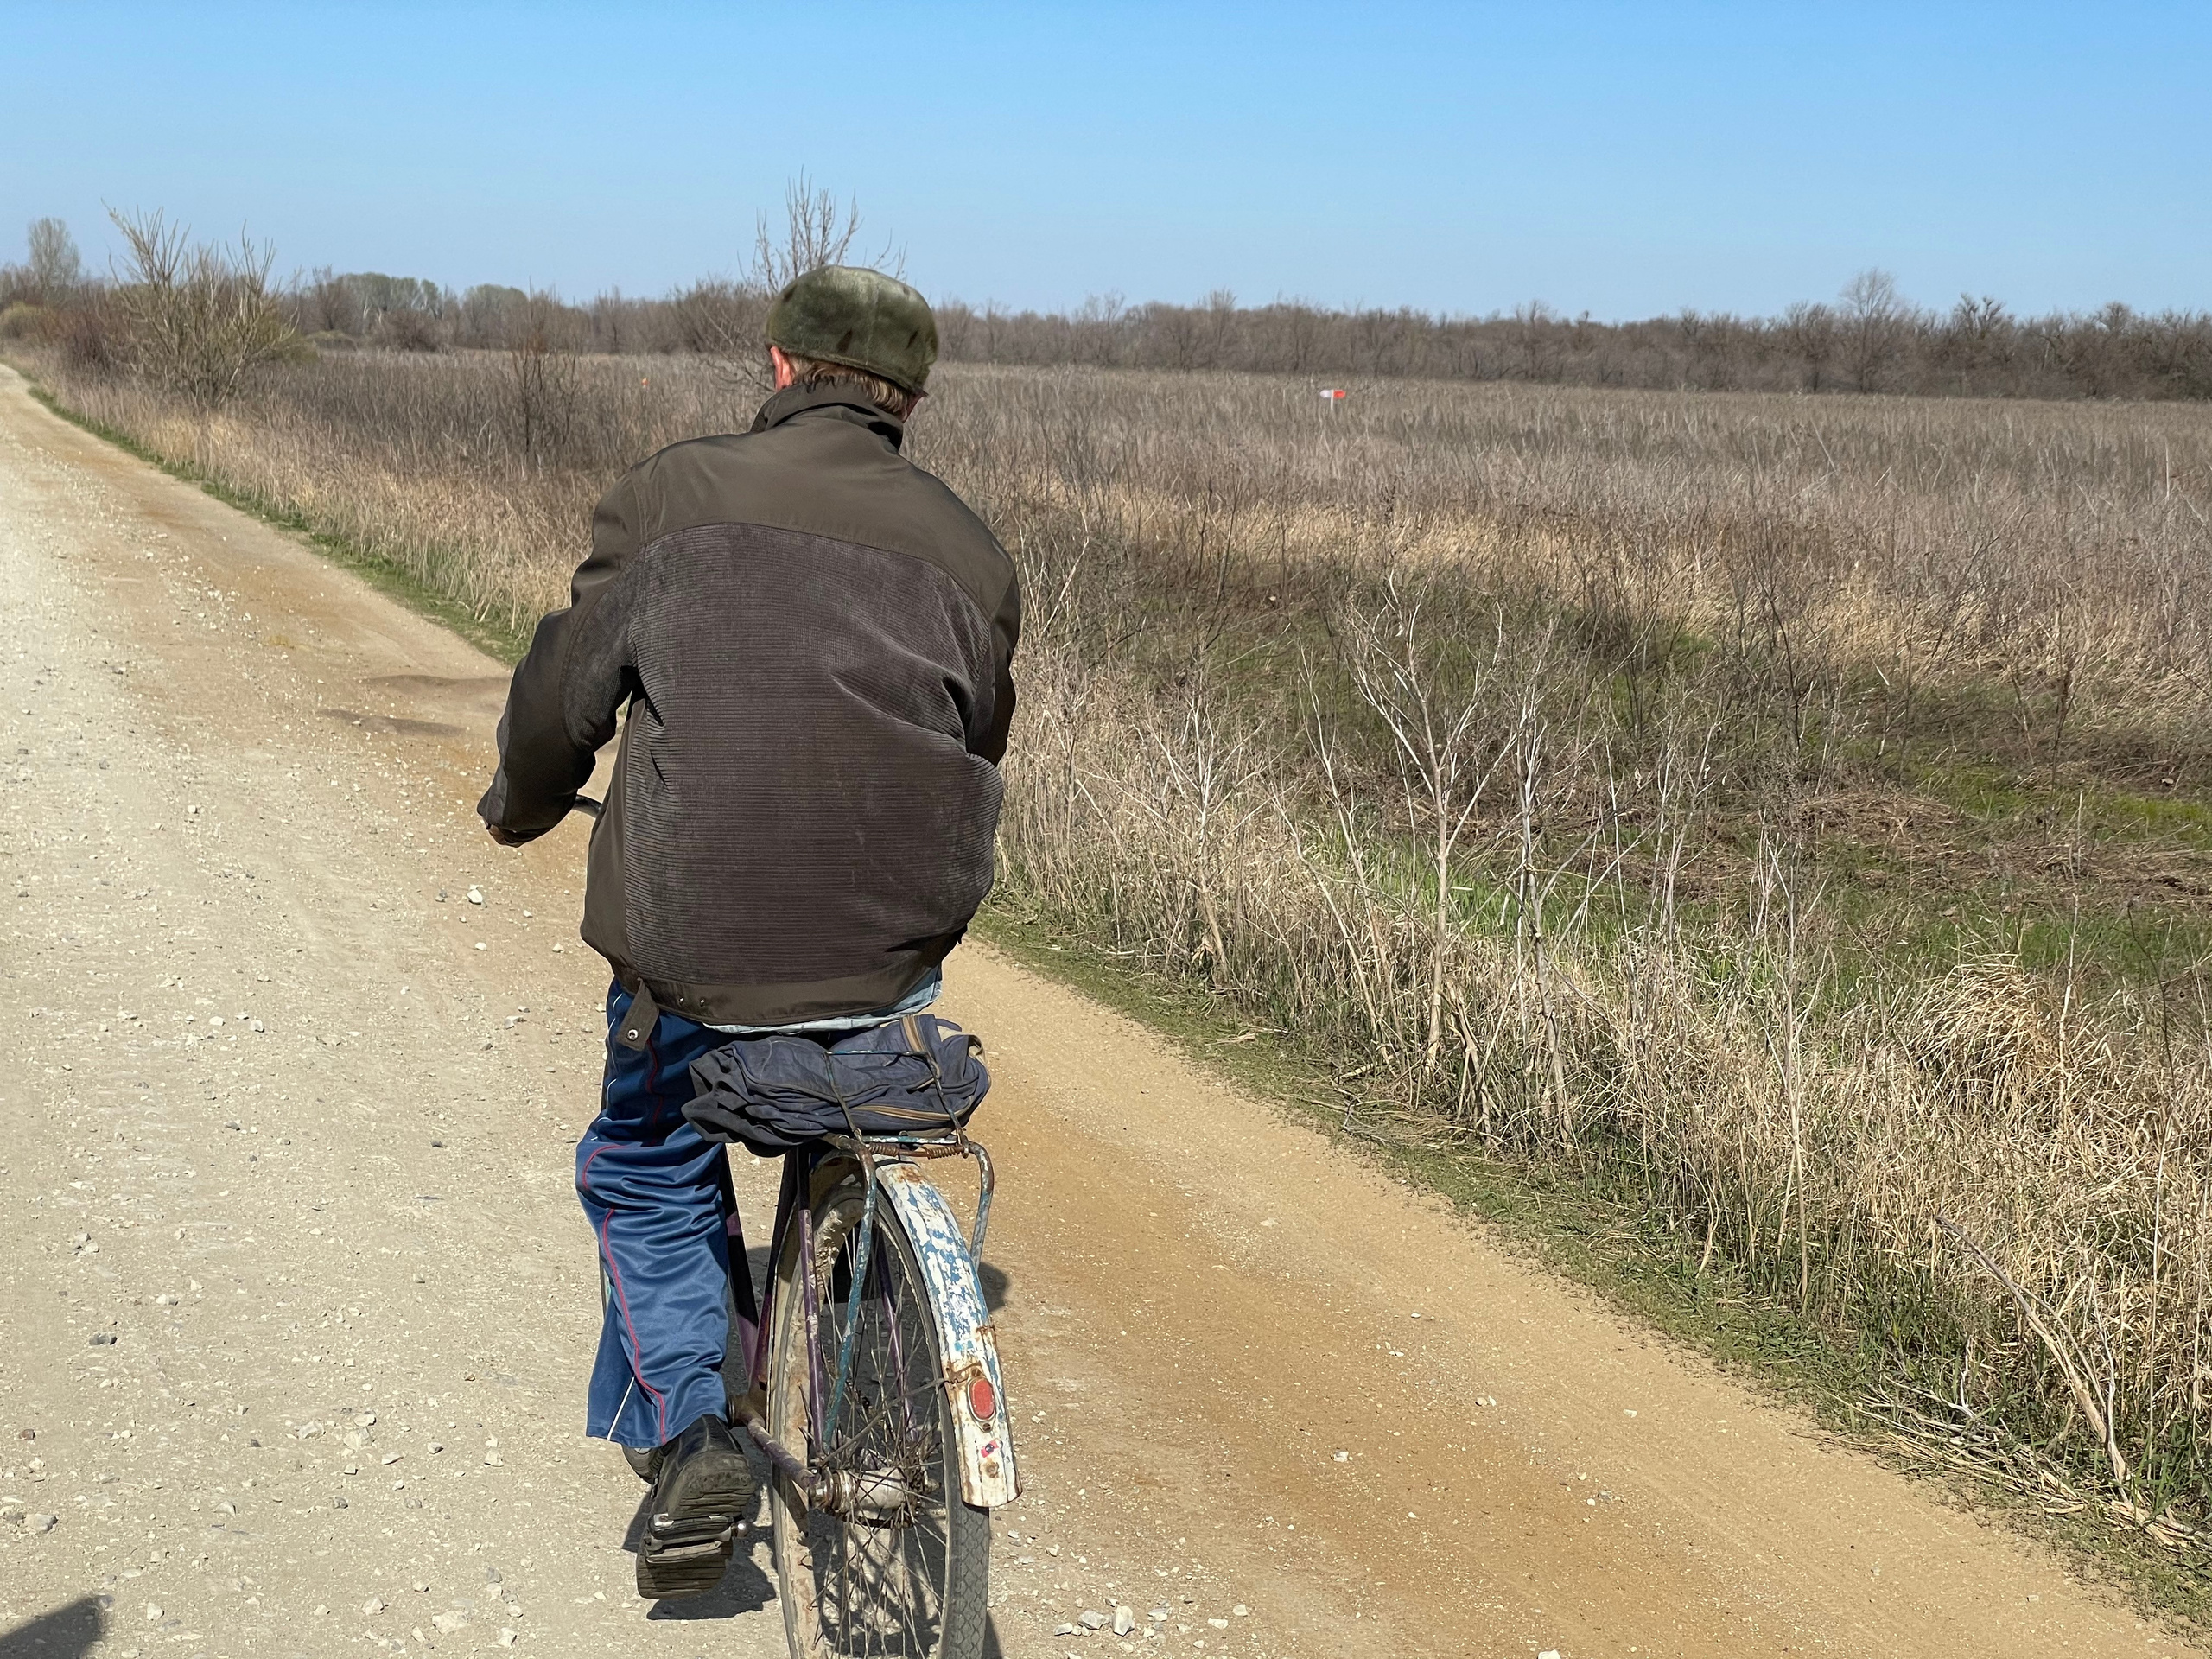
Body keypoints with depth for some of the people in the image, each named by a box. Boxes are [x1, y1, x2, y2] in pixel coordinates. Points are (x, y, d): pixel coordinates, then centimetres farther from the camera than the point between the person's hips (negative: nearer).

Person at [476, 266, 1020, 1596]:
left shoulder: (674, 494, 0)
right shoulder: (970, 550, 7)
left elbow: (563, 693, 4)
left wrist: (521, 806, 25)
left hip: (695, 945, -2)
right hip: (896, 949, 2)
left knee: (651, 1181, 24)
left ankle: (687, 1427, 9)